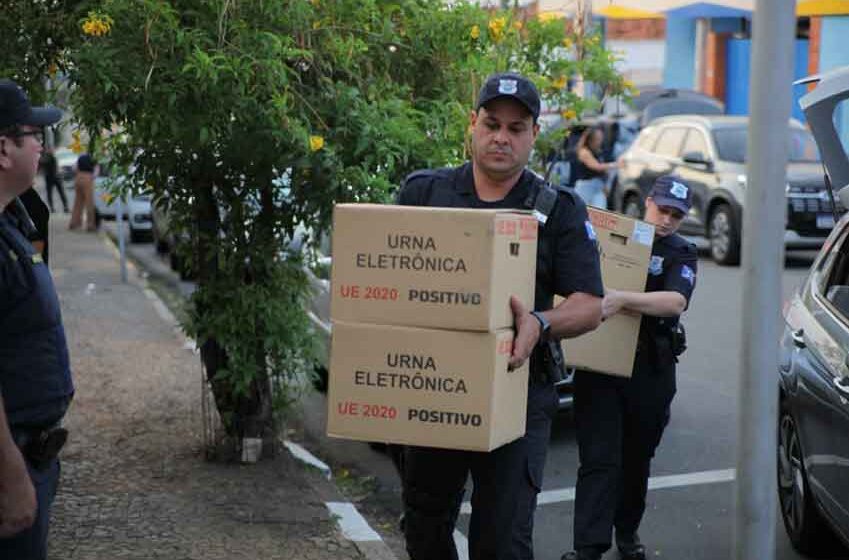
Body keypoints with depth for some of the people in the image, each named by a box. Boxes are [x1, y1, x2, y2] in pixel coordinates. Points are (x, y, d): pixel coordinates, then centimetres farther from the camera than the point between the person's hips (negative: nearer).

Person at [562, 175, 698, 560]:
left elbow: (676, 301, -17)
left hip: (650, 371, 1)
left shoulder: (681, 253, 3)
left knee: (637, 457, 14)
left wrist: (623, 300, -30)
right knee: (599, 459, -8)